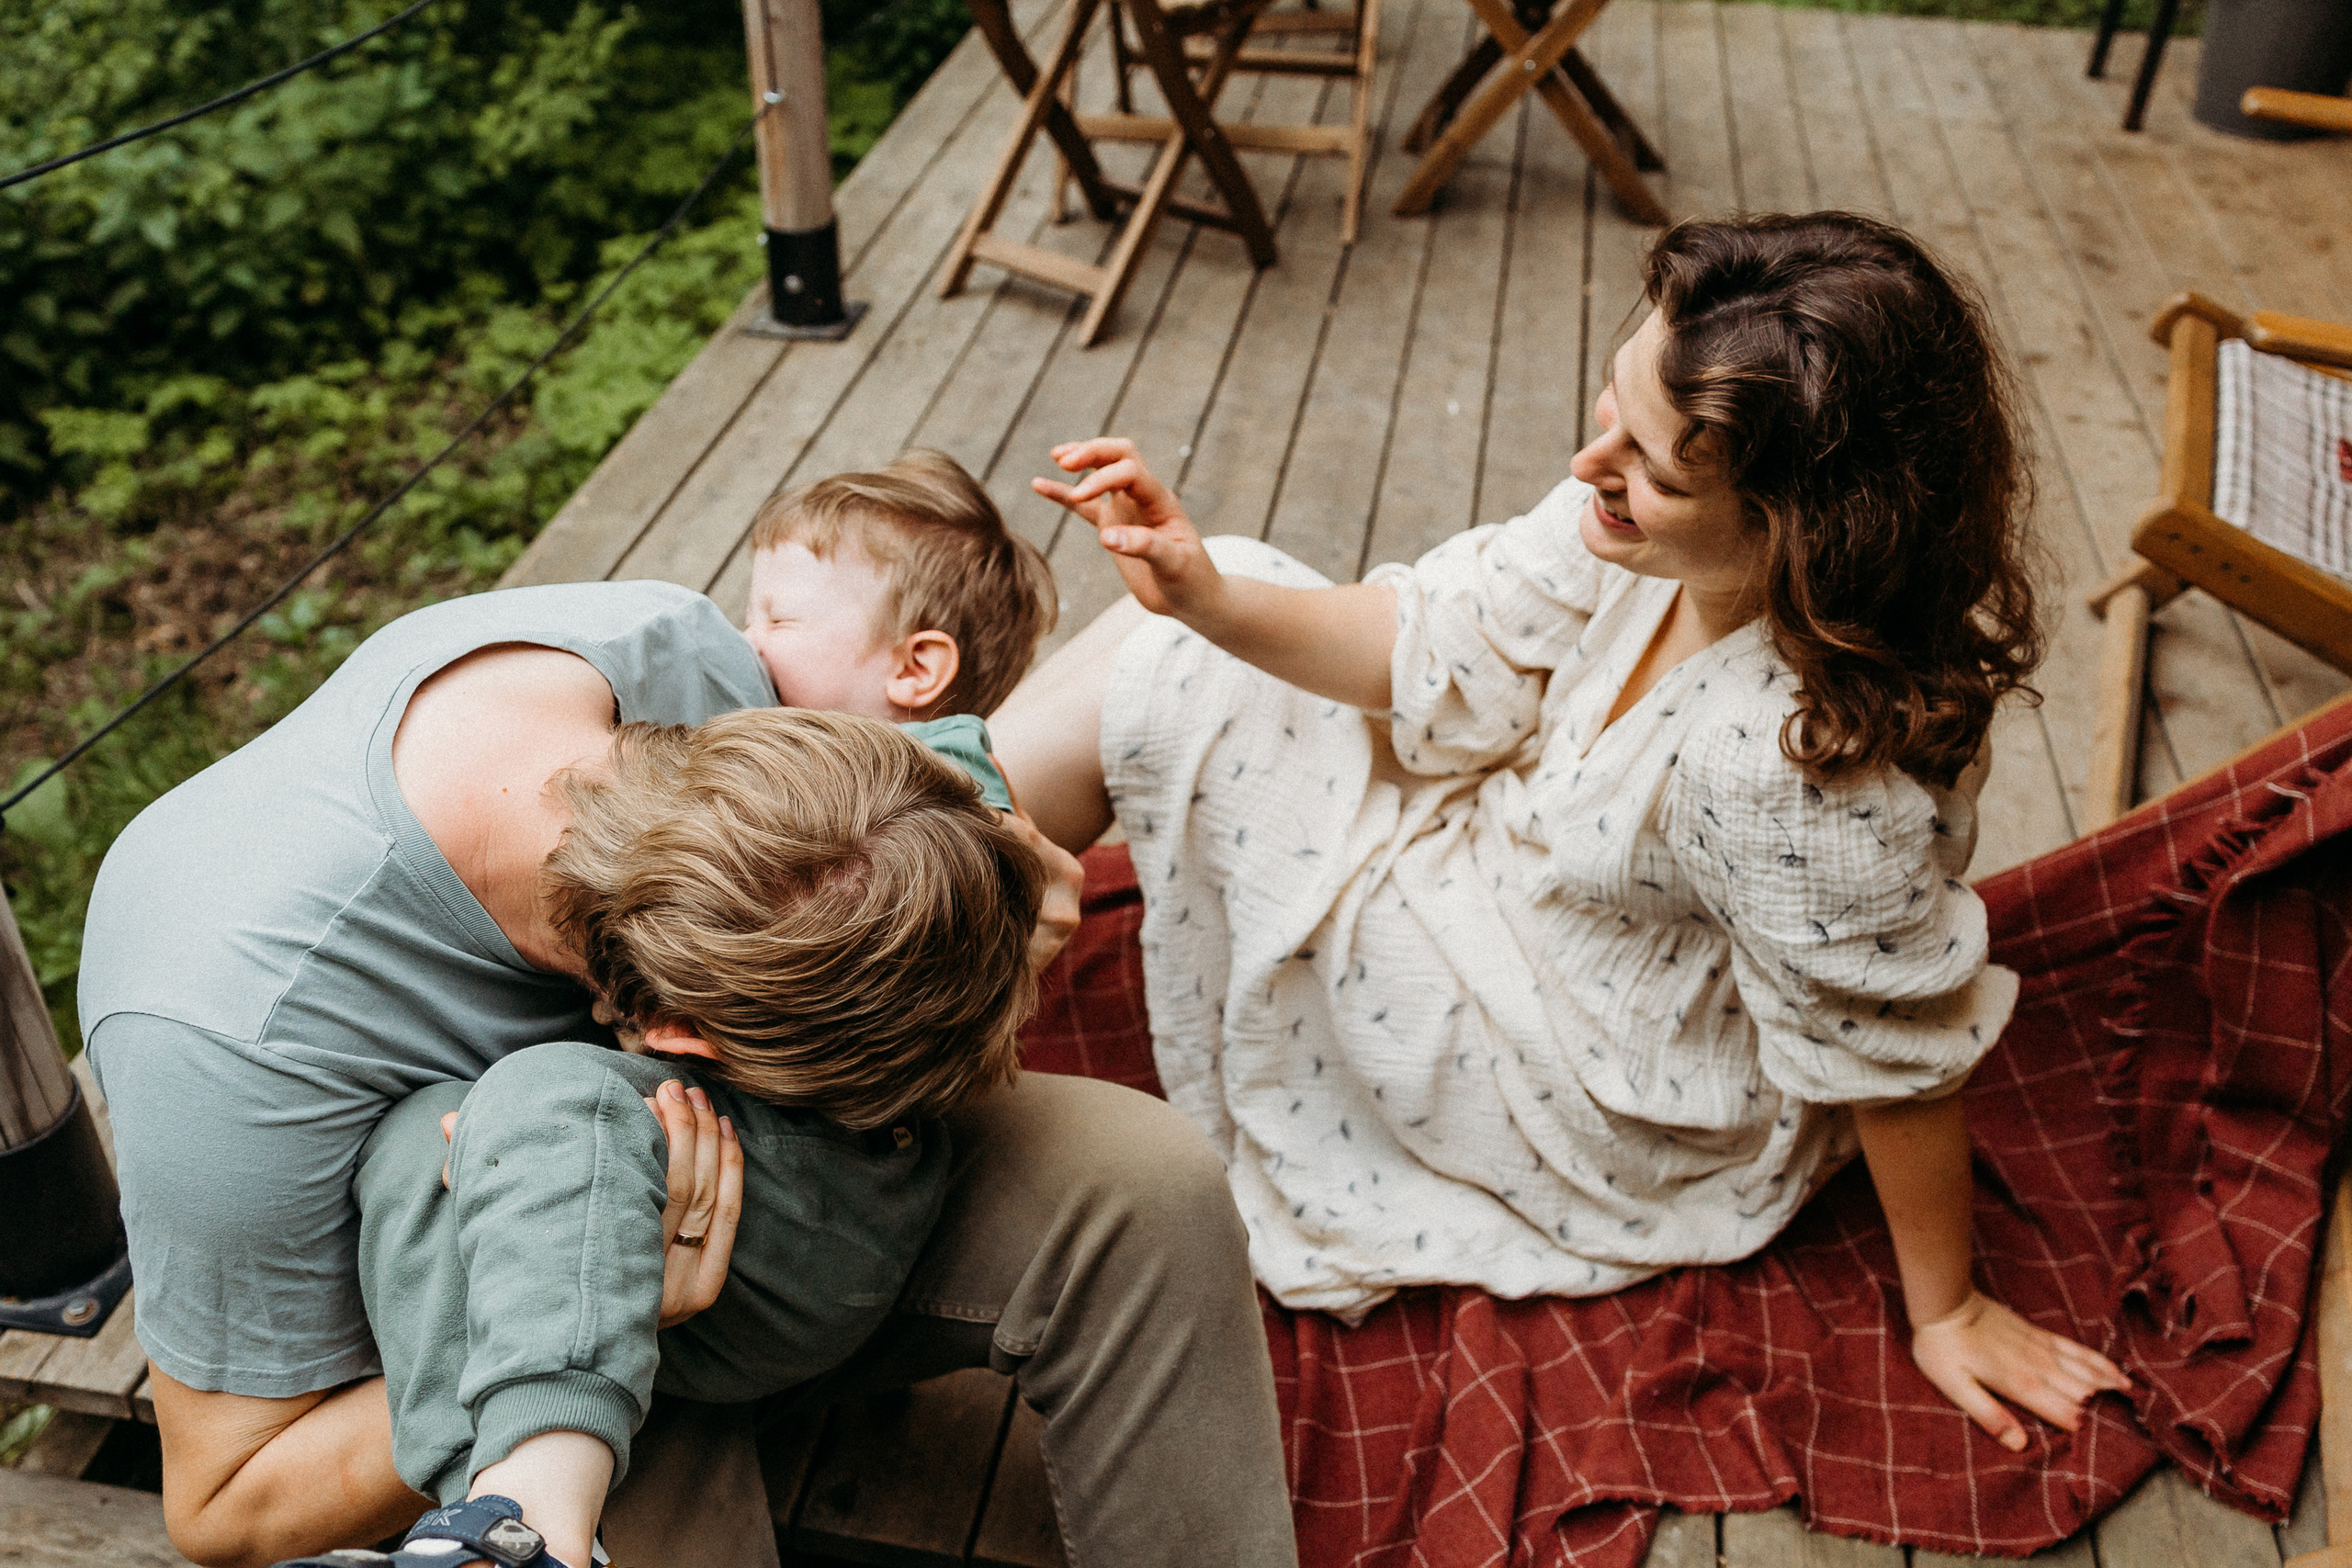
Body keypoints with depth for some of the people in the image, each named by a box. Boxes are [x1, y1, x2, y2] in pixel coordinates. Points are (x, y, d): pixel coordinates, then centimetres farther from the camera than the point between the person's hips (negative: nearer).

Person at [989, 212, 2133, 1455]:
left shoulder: (1818, 760, -40)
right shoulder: (1661, 537, -19)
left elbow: (1892, 1064, -26)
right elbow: (1443, 651, -9)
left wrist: (1945, 1314, -11)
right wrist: (1208, 597, -25)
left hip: (1605, 1117, -7)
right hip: (1517, 862, 7)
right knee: (1175, 644, 1)